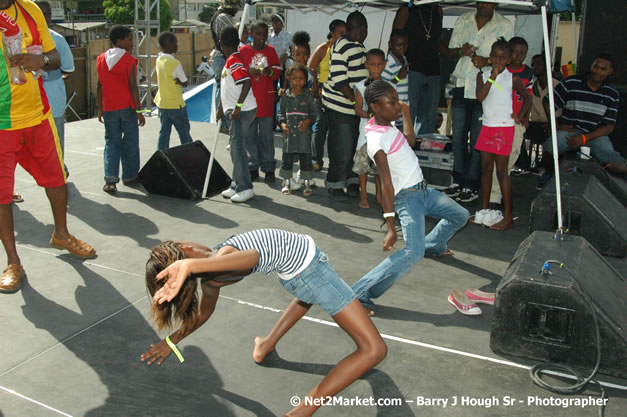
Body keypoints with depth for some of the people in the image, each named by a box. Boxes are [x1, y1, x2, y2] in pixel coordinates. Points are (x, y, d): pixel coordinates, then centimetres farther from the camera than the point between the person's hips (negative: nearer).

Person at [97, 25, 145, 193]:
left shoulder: (101, 59, 5)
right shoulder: (129, 60, -9)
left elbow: (100, 86, 7)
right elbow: (133, 87, -13)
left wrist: (100, 109, 15)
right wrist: (139, 111, -9)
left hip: (109, 109, 4)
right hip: (127, 108, -4)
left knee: (112, 142, 8)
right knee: (130, 142, 10)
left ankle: (110, 180, -3)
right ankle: (129, 176, 18)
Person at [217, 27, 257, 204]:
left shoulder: (234, 60, -14)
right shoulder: (230, 61, 17)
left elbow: (247, 82, -26)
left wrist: (238, 106, -25)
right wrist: (221, 107, 32)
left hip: (243, 111, -10)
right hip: (240, 111, 10)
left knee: (237, 148, -9)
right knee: (235, 147, 14)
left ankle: (245, 188, -6)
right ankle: (237, 185, 21)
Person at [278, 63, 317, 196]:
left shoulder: (308, 95, 0)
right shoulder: (286, 95, 4)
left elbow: (313, 113, 3)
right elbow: (281, 112, 10)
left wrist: (308, 120, -15)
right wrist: (282, 123, -6)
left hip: (304, 132, -1)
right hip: (289, 132, 1)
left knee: (306, 157, 3)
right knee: (287, 157, 6)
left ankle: (306, 182, 15)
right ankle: (286, 181, 20)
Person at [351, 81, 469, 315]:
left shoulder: (388, 126, 3)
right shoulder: (377, 140, -24)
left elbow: (410, 141, 23)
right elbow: (386, 184, -30)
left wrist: (406, 112, 18)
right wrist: (391, 227, -33)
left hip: (422, 190, 10)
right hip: (407, 197, -10)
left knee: (460, 216, 25)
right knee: (414, 252, -27)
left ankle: (433, 245, 53)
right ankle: (360, 294, -24)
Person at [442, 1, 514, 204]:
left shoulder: (505, 26, -1)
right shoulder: (463, 21, 10)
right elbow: (449, 51, 13)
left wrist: (488, 62, -21)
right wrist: (461, 51, -10)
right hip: (462, 86, 4)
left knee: (477, 139, -1)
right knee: (458, 135, 9)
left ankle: (472, 185, 9)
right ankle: (458, 181, 21)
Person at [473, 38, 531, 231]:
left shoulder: (512, 78, -3)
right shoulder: (483, 75, 4)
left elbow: (527, 97, 10)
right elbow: (480, 96, -13)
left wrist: (520, 116, -2)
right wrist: (492, 76, -15)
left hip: (504, 128, -5)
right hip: (487, 126, 5)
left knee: (502, 172, -5)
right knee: (485, 169, 11)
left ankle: (508, 217, 2)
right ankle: (484, 210, 22)